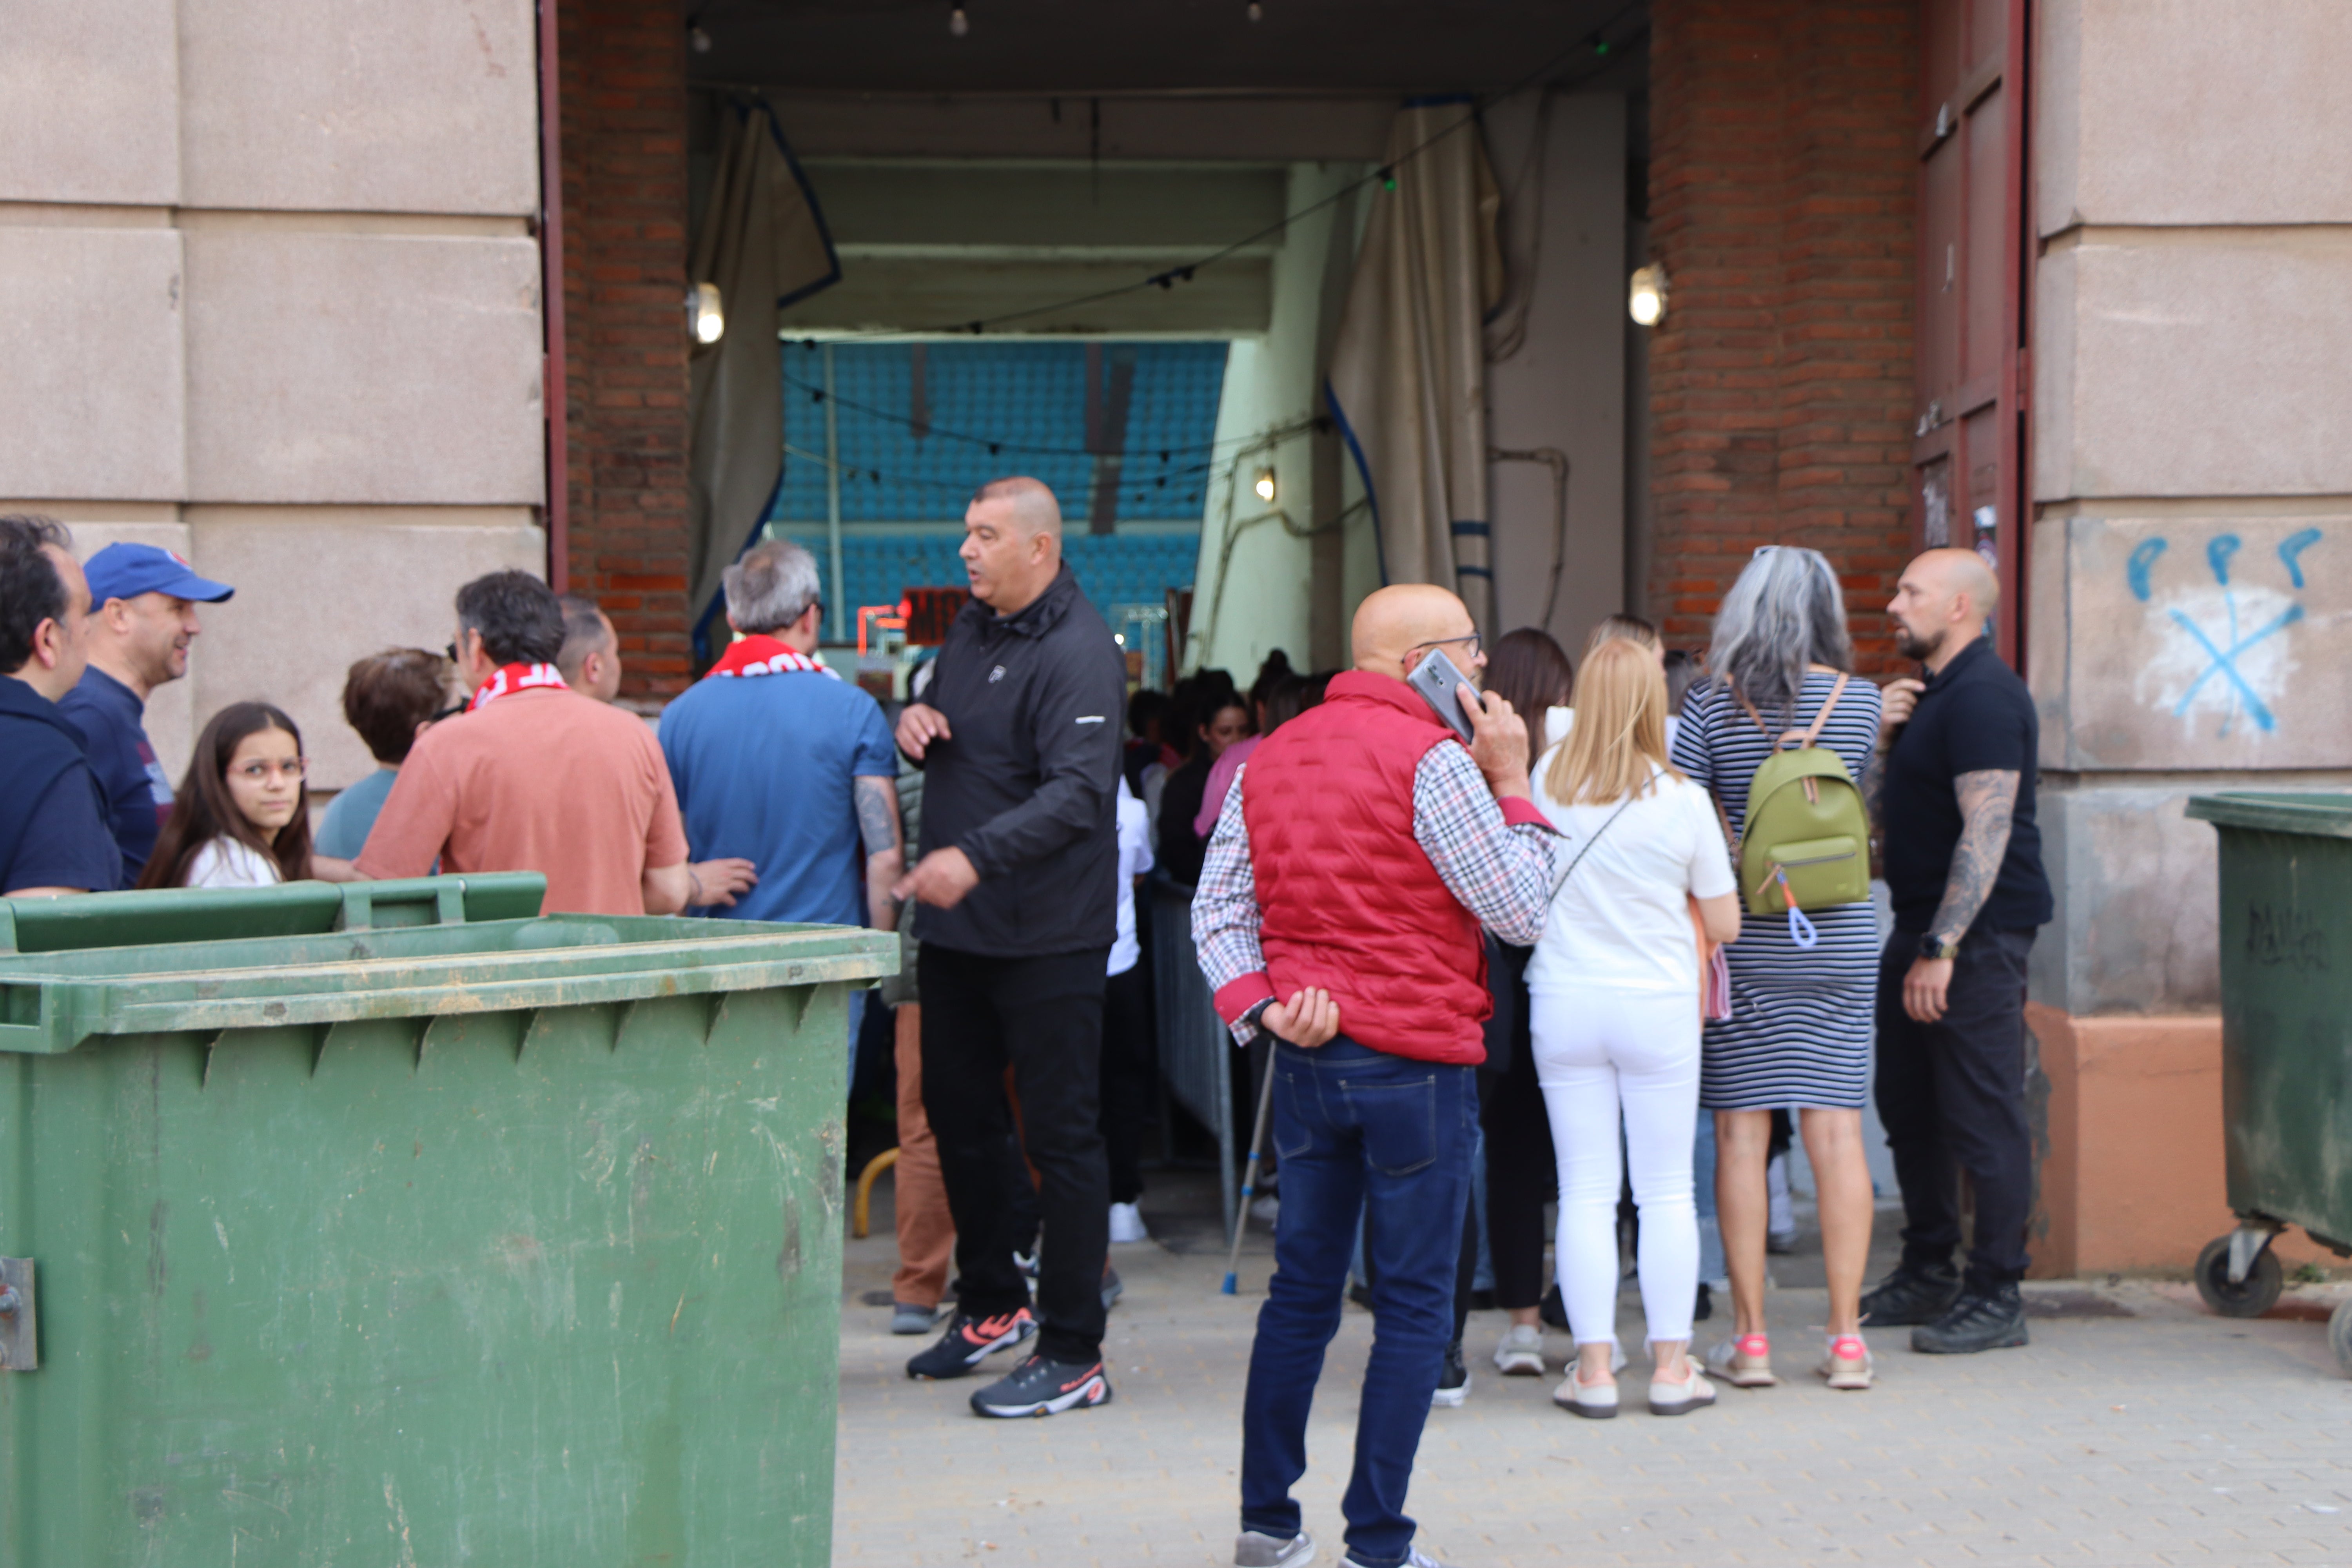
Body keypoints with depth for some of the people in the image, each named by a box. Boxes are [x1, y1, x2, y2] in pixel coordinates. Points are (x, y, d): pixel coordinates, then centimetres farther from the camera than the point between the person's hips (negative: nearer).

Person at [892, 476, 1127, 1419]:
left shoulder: (1077, 653, -15)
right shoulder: (970, 630, 13)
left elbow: (1078, 791, -25)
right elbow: (939, 732, 26)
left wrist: (977, 856, -36)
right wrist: (913, 722, 1)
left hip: (1048, 936, -9)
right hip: (957, 926, 9)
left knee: (1060, 1135, -3)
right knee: (957, 1115, 17)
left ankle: (1073, 1356, 3)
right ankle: (993, 1305, 34)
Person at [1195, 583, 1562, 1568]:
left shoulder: (1271, 759, 10)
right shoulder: (1432, 761, -12)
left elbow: (1219, 906, 7)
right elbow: (1520, 912, -9)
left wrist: (1260, 1005, -1)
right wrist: (1511, 783, -2)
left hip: (1304, 1056, 7)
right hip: (1413, 1058, -7)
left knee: (1301, 1288, 15)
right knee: (1414, 1303, 1)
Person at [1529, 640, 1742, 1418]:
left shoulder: (1547, 780, -4)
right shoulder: (1682, 799, -8)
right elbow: (1724, 923, -1)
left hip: (1565, 1004, 1)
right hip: (1658, 1008, -1)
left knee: (1586, 1192, 6)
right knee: (1666, 1191, 8)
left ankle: (1594, 1368, 6)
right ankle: (1670, 1367, 10)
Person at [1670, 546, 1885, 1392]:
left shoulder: (1712, 705, -5)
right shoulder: (1859, 701, 0)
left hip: (1743, 941, -1)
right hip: (1838, 939, 2)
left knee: (1740, 1134, 3)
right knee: (1836, 1131, 3)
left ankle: (1749, 1339, 5)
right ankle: (1846, 1338, 4)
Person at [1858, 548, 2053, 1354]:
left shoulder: (1983, 696, -15)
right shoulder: (1935, 692, 18)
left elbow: (1987, 831, -22)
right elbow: (1884, 811, 22)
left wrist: (1941, 948, -25)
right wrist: (1884, 738, 3)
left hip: (1977, 933, -10)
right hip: (1924, 926, 11)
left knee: (1983, 1116, -6)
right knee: (1908, 1105, 15)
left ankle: (1996, 1296, -1)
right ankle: (1927, 1272, 26)